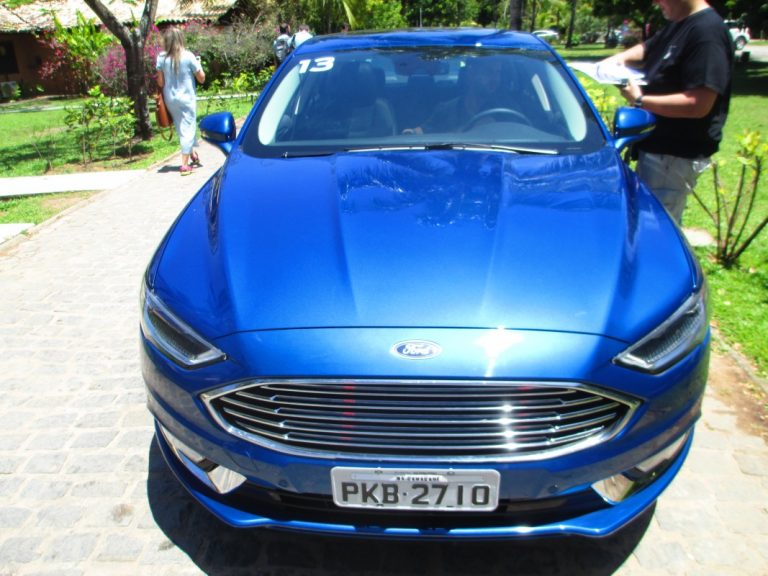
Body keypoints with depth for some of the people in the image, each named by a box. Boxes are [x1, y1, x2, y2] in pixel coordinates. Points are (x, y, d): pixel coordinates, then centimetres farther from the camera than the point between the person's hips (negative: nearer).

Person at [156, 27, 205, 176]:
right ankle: (184, 164, -5)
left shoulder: (161, 58, -4)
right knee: (188, 129, 1)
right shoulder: (188, 56, -11)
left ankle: (192, 155, 32)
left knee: (181, 129, 17)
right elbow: (201, 78, -6)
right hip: (187, 98, -3)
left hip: (170, 99, 4)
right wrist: (198, 65, 9)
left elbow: (160, 82, -3)